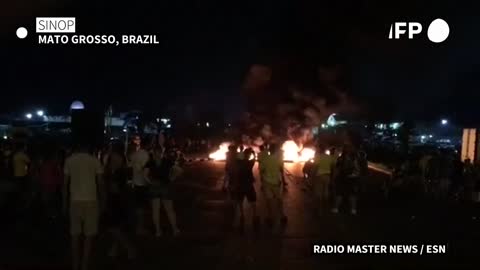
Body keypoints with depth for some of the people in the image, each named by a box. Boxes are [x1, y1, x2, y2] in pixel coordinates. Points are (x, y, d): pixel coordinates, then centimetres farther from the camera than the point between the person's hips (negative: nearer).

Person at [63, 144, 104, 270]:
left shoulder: (69, 160, 4)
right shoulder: (94, 160, -2)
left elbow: (66, 183, 4)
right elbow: (100, 183, -3)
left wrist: (65, 202, 11)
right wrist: (102, 201, 5)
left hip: (75, 201, 2)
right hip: (91, 201, -2)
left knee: (75, 235, 10)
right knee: (89, 236, 4)